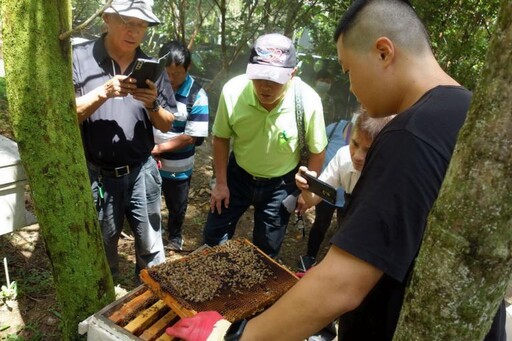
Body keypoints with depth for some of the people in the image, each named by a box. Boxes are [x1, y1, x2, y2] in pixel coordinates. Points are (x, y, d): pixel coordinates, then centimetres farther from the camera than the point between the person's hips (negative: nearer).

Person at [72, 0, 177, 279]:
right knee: (101, 249, 20)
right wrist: (104, 92, -24)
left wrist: (152, 104, -17)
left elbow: (166, 125, 3)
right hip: (96, 176, -1)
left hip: (141, 173, 2)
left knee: (151, 249, 13)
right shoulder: (78, 58, -8)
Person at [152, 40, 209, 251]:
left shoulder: (197, 95, -15)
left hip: (178, 168, -1)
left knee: (177, 208, 19)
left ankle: (175, 237, 46)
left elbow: (194, 137, -17)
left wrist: (159, 148, -16)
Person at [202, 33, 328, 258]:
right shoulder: (232, 91, -25)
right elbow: (221, 138, -7)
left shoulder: (308, 101, -28)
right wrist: (221, 183, -3)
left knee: (266, 252, 15)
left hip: (280, 183, -1)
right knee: (214, 236, 15)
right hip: (238, 174, 2)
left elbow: (316, 151, -10)